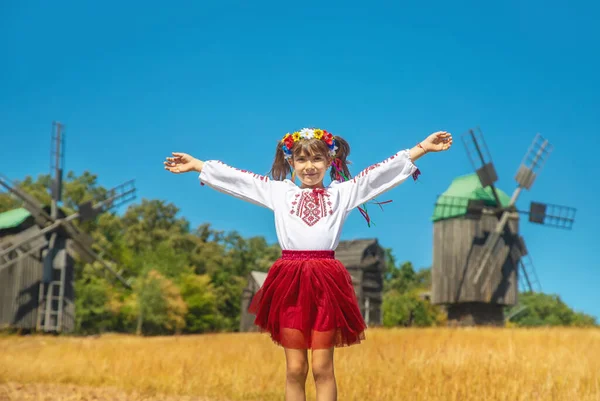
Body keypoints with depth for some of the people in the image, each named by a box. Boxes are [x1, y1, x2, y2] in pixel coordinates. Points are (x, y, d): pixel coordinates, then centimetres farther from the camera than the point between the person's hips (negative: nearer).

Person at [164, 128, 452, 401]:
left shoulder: (342, 192, 10)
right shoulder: (278, 191, 12)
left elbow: (384, 171, 7)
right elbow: (234, 178, 16)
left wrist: (422, 147, 3)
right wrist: (195, 165, 18)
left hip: (326, 281, -1)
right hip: (290, 281, 1)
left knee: (322, 367, 3)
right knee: (295, 368, 5)